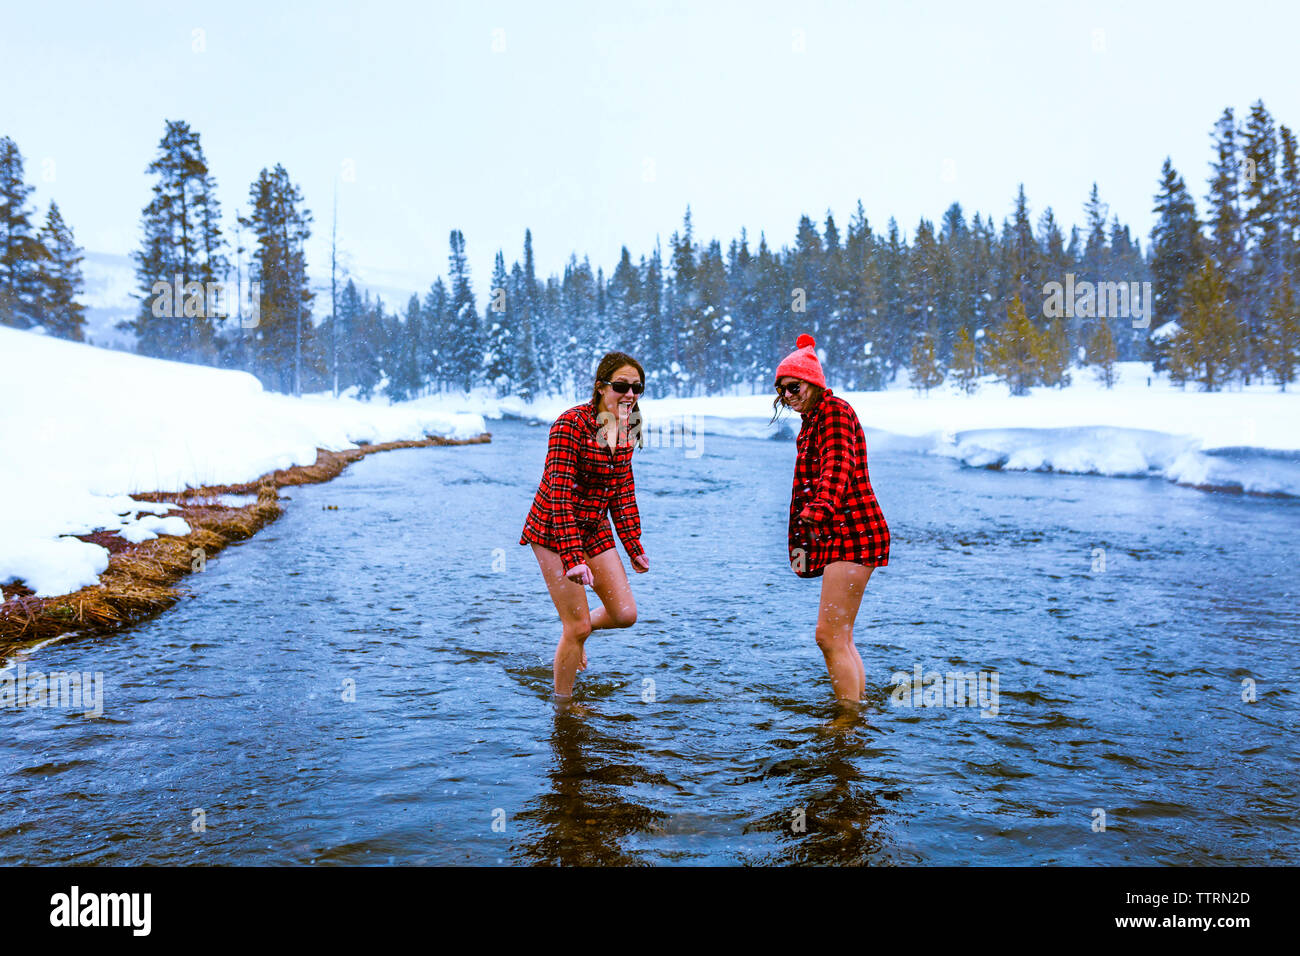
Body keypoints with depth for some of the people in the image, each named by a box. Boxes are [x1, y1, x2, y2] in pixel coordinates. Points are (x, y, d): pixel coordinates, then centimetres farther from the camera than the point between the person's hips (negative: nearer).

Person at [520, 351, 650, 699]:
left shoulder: (626, 429, 1)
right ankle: (563, 705, 16)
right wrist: (573, 558, -31)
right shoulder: (570, 425, -22)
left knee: (625, 614, 2)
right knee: (578, 626, -4)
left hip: (595, 529, 7)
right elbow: (560, 495, -26)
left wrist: (634, 547, 12)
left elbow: (624, 491, 12)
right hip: (555, 531, -7)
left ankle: (575, 634, 34)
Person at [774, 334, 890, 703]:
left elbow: (837, 469, -24)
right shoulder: (813, 420, 22)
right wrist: (802, 541, 22)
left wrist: (815, 512, -39)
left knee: (829, 635, -11)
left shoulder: (834, 410, -7)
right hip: (839, 534, 10)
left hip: (853, 532, -10)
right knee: (840, 636, 12)